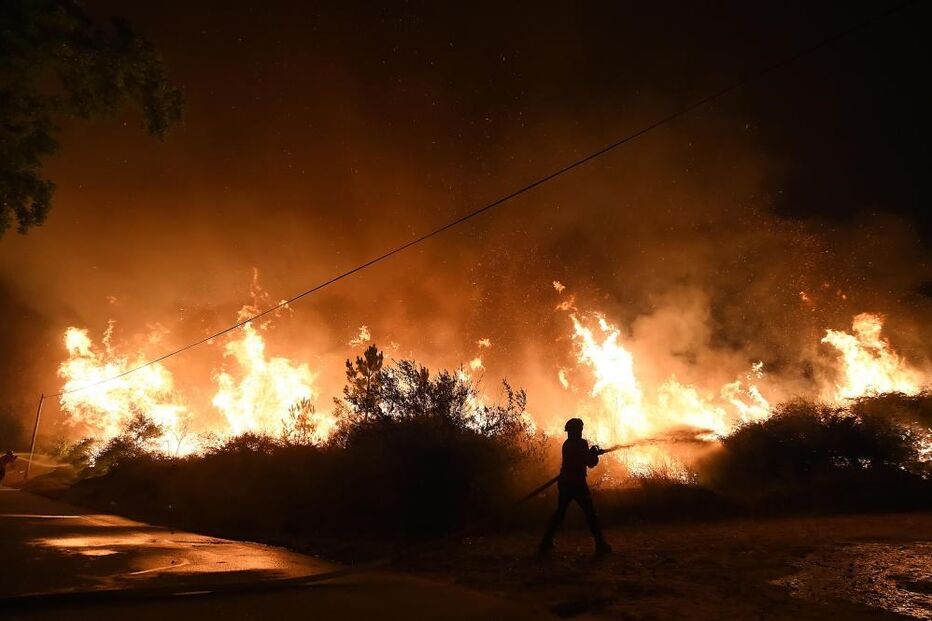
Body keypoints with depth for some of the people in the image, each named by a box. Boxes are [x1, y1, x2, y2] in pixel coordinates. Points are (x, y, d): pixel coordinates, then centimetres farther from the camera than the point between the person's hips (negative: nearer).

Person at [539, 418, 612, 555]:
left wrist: (592, 453, 20)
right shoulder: (581, 443, -10)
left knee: (559, 513, 14)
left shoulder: (566, 444, 12)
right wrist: (595, 453, 11)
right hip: (577, 484, -7)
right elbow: (590, 463, -7)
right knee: (590, 514, 1)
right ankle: (601, 544, 0)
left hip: (564, 483, 7)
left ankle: (546, 542, 13)